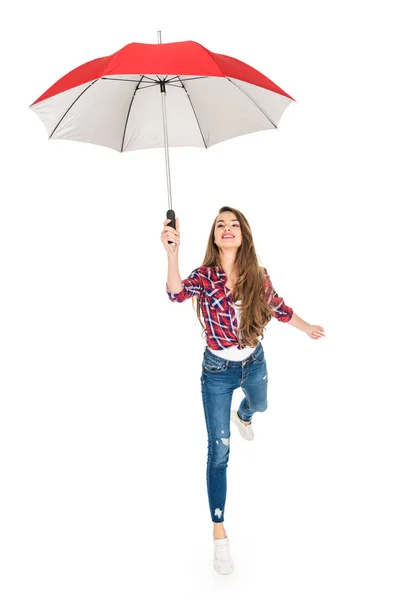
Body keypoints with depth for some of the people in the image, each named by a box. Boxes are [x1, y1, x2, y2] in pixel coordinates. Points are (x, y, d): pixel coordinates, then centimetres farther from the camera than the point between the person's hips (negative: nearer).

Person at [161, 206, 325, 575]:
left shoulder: (258, 275, -13)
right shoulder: (205, 276, -21)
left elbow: (278, 307, 6)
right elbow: (177, 293, -42)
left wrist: (308, 328, 17)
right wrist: (172, 252, -58)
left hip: (254, 363, 4)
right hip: (217, 371, -4)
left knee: (259, 405, 36)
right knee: (219, 451, -3)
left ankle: (242, 417, 76)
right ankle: (219, 530, 8)